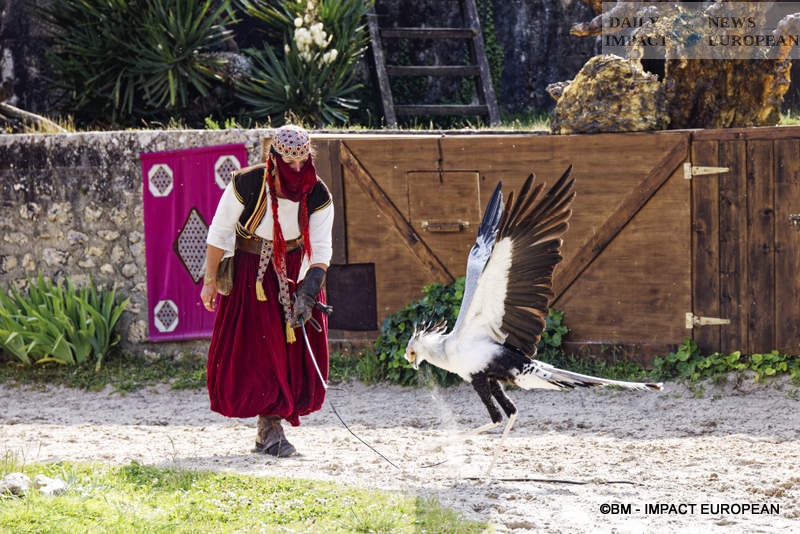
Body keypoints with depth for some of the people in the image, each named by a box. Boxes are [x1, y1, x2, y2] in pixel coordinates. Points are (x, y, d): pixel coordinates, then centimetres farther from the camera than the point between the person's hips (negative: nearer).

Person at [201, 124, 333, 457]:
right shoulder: (247, 185, -22)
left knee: (297, 350, -3)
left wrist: (308, 293, -29)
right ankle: (270, 429, -4)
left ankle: (271, 427, 5)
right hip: (250, 271, -3)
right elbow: (219, 233, -9)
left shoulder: (318, 196, -15)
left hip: (295, 272, 3)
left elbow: (321, 249, -15)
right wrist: (210, 280, -6)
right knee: (257, 349, -10)